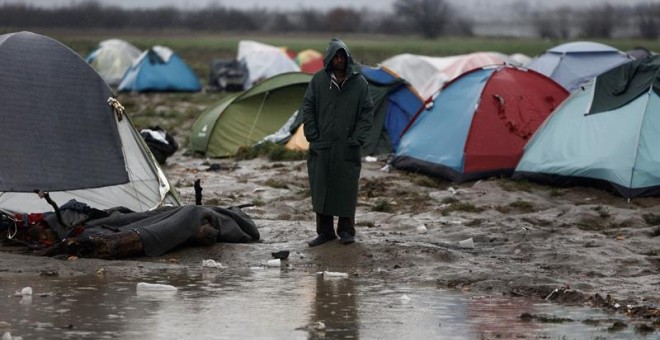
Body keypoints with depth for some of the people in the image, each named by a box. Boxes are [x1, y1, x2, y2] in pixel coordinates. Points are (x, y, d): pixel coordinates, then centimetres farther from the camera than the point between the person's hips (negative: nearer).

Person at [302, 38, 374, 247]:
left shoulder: (359, 82, 0)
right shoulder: (318, 80, 1)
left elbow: (367, 112, 3)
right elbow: (308, 108, 5)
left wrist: (357, 138, -5)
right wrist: (313, 135, -2)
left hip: (347, 148, -1)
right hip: (321, 147, 1)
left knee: (346, 189, 2)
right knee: (321, 188, 4)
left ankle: (346, 230, 14)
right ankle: (325, 231, 13)